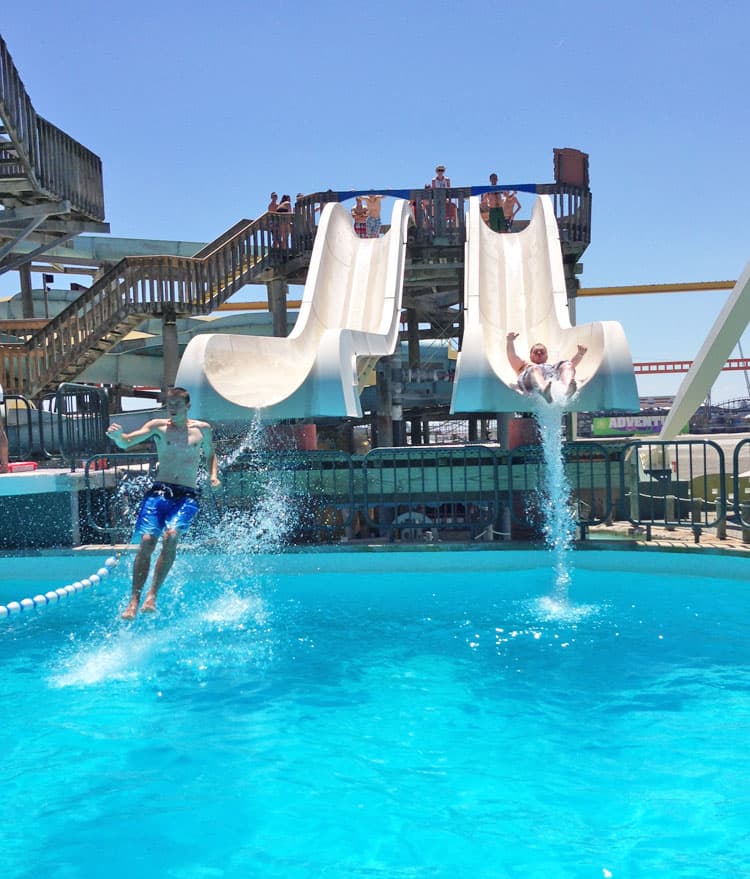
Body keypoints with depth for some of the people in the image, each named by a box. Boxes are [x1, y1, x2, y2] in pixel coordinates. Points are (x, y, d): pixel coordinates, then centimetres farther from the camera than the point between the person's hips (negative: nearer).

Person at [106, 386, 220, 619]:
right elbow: (127, 442, -3)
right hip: (159, 491, 1)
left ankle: (153, 594, -17)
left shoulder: (202, 429, 11)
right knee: (147, 541, -14)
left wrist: (213, 476, 7)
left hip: (187, 496, 0)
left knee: (171, 535, -25)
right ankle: (134, 600, -4)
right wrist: (117, 436, -26)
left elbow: (210, 455, 26)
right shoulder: (158, 426, 8)